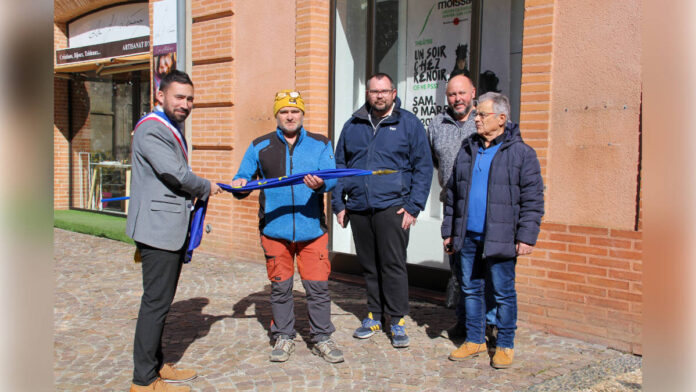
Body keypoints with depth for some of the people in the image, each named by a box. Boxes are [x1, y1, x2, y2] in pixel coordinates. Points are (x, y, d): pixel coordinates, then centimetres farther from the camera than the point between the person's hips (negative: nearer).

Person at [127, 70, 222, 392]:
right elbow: (176, 174, -20)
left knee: (161, 300, 16)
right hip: (159, 229, -10)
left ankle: (156, 366, 27)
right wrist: (206, 189, -3)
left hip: (173, 228, 10)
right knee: (156, 301, -6)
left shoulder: (173, 129, 19)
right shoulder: (151, 129, -14)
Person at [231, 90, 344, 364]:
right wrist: (240, 185, -15)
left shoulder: (320, 145, 8)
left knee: (318, 286, 1)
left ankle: (321, 338, 16)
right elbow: (244, 175, 9)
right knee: (280, 287, 9)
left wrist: (321, 184, -26)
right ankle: (283, 338, 24)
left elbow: (332, 177, -4)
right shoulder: (260, 147, 10)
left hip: (312, 229, -1)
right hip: (274, 230, 1)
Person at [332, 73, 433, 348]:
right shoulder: (352, 126, 12)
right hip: (358, 209, 4)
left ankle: (397, 321, 8)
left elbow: (423, 168, 1)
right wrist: (339, 203, 9)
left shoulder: (409, 124, 2)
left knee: (393, 265, -3)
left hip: (392, 208, -4)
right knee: (369, 266, 12)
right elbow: (340, 166, 17)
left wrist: (413, 207, -7)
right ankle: (374, 315, 25)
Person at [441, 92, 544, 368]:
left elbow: (532, 198, -5)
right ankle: (474, 341, 26)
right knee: (471, 289, 12)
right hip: (468, 237, 5)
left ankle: (505, 346, 19)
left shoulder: (521, 153, -3)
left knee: (503, 293, 4)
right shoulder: (467, 151, 11)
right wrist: (448, 231, 14)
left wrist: (526, 236, -11)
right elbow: (452, 193, 16)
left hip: (499, 239, -5)